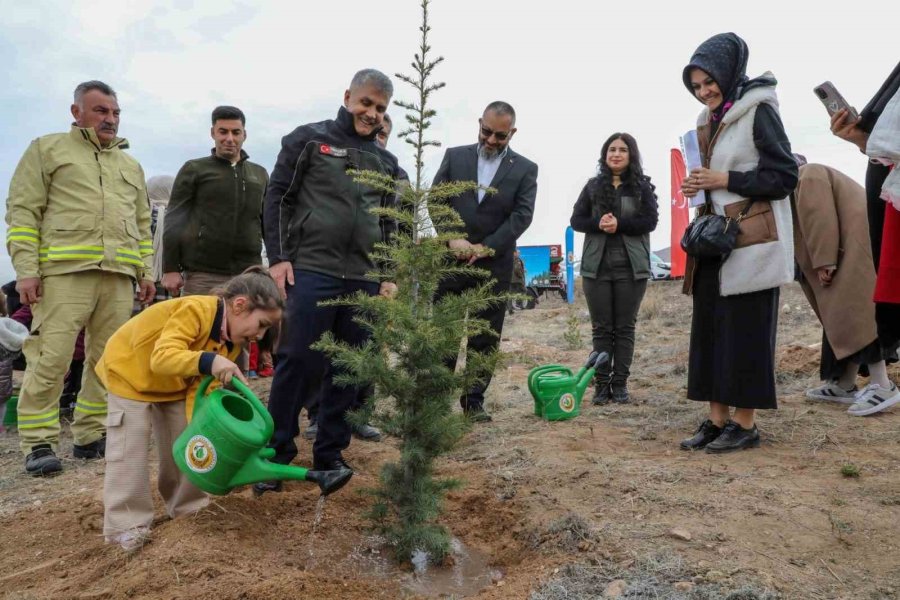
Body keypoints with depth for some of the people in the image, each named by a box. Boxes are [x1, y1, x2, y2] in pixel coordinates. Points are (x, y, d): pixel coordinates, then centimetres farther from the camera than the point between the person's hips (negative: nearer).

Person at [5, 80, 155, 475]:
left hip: (119, 276, 5)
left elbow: (143, 224, 23)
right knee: (50, 359, -8)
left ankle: (91, 435, 14)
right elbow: (22, 212, 2)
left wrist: (146, 271, 13)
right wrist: (26, 269, -8)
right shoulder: (47, 149, 9)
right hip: (65, 273, -4)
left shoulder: (130, 165, 23)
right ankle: (39, 443, 2)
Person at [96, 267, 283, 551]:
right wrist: (208, 361, -62)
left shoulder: (232, 343, -12)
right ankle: (125, 523, 2)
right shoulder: (196, 310, -37)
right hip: (129, 370, -7)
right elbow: (162, 358, -47)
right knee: (130, 449, -9)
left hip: (174, 385, 7)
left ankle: (189, 506, 21)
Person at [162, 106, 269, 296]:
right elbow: (174, 221, 3)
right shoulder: (194, 169, 8)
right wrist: (170, 269, -4)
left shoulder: (260, 174, 17)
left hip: (248, 275, 3)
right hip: (203, 274, -2)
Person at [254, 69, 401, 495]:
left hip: (364, 279, 4)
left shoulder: (386, 162, 18)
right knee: (298, 362, -5)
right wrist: (278, 257, -7)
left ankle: (329, 455, 18)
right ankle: (277, 453, 9)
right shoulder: (308, 139, 7)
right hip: (311, 270, -4)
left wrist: (389, 276, 13)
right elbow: (277, 199, 2)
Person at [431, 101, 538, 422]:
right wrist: (452, 239, -13)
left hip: (494, 265, 0)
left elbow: (522, 215, -5)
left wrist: (485, 247, -14)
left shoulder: (525, 169, 4)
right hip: (451, 260, 1)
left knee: (485, 337, 5)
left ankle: (474, 400, 17)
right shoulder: (454, 156, 7)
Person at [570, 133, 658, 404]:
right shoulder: (593, 185, 9)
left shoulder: (643, 186, 5)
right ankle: (601, 383, 10)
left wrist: (619, 225, -17)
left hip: (631, 267, -1)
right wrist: (598, 224, -14)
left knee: (625, 327, 5)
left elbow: (650, 220, -5)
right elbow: (576, 220, 5)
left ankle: (620, 383, 12)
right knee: (601, 328, 4)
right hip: (597, 266, 1)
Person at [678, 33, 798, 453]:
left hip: (751, 242, -8)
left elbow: (785, 176, -10)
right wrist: (699, 186, 3)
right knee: (709, 330, 7)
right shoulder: (708, 120, 15)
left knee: (746, 331, -2)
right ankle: (717, 420, 16)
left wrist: (725, 180, -14)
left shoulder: (758, 111, -6)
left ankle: (745, 425, 9)